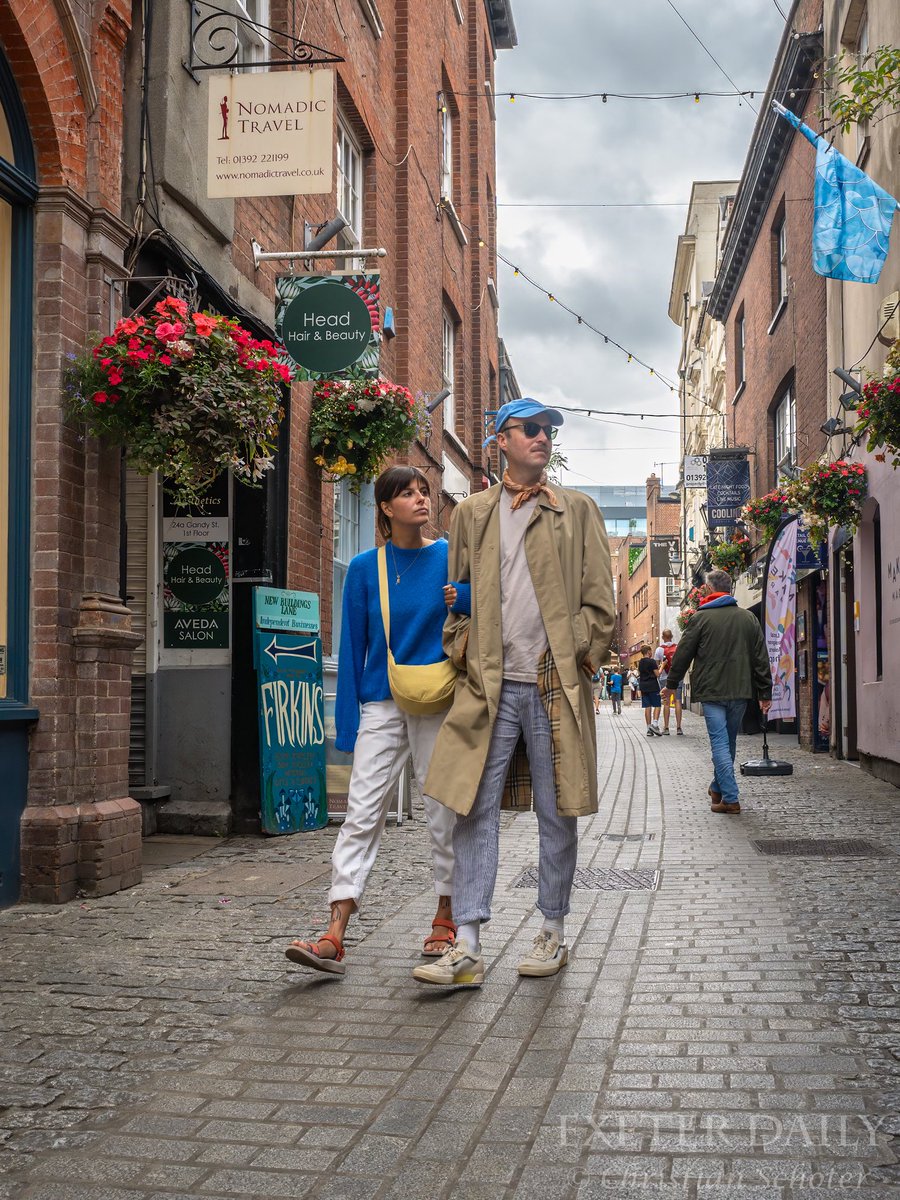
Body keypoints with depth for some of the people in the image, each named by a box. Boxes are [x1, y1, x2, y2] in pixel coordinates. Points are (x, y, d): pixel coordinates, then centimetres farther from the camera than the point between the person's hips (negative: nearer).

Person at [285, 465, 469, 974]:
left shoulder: (452, 556, 0)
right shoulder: (365, 567, 2)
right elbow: (353, 645, 3)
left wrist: (464, 598, -16)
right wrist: (347, 721, 0)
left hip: (437, 703, 0)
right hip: (381, 702, 0)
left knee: (444, 813, 7)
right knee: (363, 811, -6)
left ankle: (446, 922, 23)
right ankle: (335, 937, -8)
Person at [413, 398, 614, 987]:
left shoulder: (578, 510, 10)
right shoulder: (472, 514, 14)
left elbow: (599, 598, 6)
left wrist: (582, 657, -3)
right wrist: (462, 651, 3)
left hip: (555, 684, -1)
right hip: (488, 684, 1)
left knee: (557, 813, 6)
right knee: (475, 809, -3)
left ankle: (554, 934, 20)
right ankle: (468, 948, 0)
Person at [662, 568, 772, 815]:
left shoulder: (702, 617, -4)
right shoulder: (749, 618, 8)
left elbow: (683, 653, 0)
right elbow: (761, 659, 9)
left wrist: (672, 683, 12)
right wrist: (764, 693, 12)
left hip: (712, 691, -4)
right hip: (740, 691, 5)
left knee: (720, 743, -4)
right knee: (729, 741, 17)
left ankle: (730, 798, -9)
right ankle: (718, 788, 32)